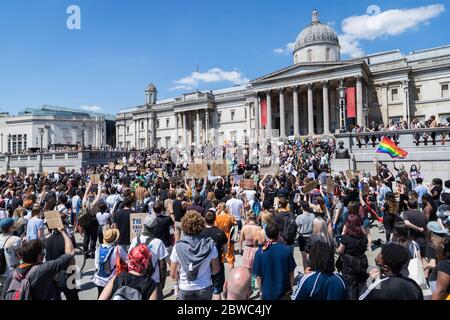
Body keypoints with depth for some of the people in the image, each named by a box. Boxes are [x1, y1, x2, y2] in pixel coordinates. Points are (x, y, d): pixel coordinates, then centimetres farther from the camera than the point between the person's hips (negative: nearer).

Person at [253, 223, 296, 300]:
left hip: (267, 292, 0)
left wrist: (261, 289, 8)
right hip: (284, 291, 0)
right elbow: (291, 273, -6)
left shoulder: (260, 252, -15)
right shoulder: (286, 250, -15)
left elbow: (258, 276, -8)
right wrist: (291, 288, 10)